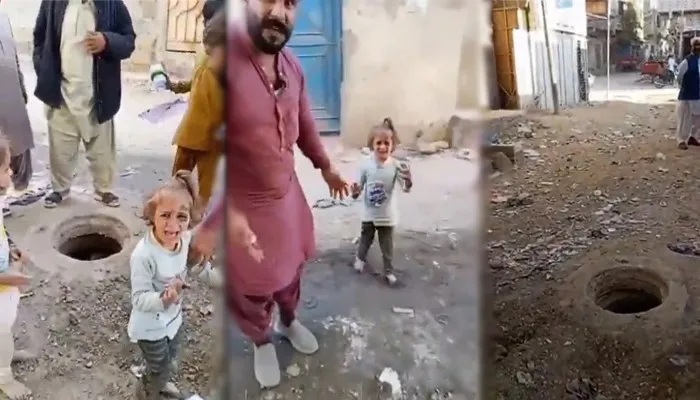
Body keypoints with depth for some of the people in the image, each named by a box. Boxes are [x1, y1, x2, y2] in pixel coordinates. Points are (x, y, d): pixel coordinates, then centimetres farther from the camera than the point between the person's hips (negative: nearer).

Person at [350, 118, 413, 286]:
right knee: (365, 240, 23)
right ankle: (360, 259, 50)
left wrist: (408, 179, -38)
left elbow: (406, 189, -17)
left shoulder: (396, 166, -15)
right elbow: (360, 186, -4)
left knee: (387, 246, 13)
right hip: (369, 213, 1)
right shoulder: (366, 165, -13)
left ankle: (389, 271, 32)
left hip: (387, 215, -1)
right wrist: (355, 192, -26)